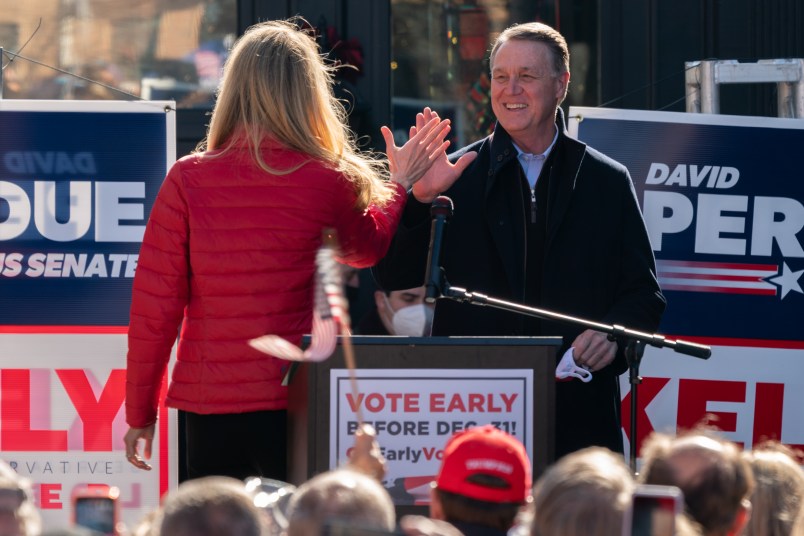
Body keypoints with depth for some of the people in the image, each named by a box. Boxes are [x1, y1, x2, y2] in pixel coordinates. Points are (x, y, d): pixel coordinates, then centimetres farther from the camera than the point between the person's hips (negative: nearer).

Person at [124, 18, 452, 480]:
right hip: (294, 403, -1)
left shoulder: (187, 179, -3)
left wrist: (141, 413, 8)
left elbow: (155, 306, -1)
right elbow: (369, 247, 21)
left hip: (206, 408, 1)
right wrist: (399, 183, 39)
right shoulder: (329, 184, -3)